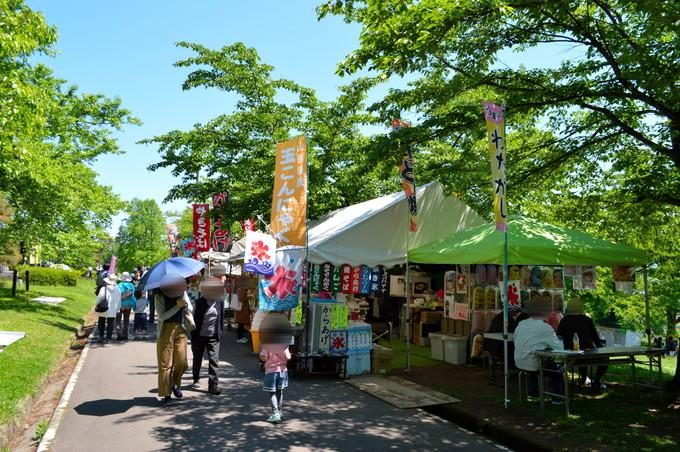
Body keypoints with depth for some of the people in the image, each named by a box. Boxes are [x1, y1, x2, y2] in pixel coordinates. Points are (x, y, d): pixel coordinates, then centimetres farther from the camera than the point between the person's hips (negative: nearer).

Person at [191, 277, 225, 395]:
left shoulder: (220, 302, 0)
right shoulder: (200, 302, -7)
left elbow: (221, 318, 7)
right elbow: (195, 318, -6)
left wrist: (220, 333, 4)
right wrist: (193, 335, -7)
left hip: (213, 337, 1)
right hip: (199, 336, -1)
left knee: (214, 360, -7)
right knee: (197, 359, 15)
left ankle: (213, 385, -5)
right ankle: (196, 380, 35)